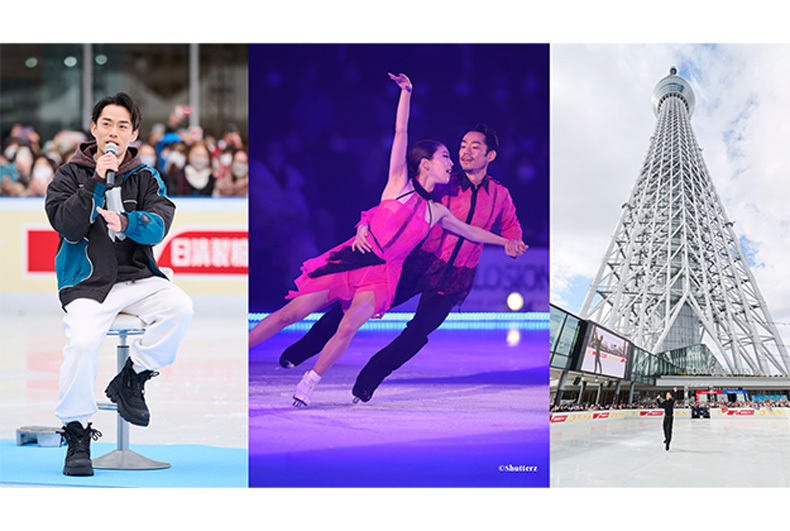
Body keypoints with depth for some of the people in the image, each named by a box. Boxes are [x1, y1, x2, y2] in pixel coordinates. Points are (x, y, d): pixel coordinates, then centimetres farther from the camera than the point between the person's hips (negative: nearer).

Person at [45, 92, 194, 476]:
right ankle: (77, 434, -10)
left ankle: (131, 379, -6)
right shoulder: (70, 174, 4)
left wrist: (126, 222, -27)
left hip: (136, 278, 3)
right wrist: (98, 181, -17)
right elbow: (68, 228, -11)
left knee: (180, 307, -27)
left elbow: (158, 225, -7)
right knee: (81, 342, -29)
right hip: (86, 283, -2)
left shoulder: (146, 178, 10)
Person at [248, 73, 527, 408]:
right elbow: (400, 133, -3)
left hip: (381, 274, 3)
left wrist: (505, 242, 30)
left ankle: (307, 386, -14)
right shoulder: (399, 184, 4)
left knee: (348, 328, -24)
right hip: (353, 257, -3)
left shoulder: (437, 212, 16)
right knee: (290, 314, -8)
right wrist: (406, 92, -9)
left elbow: (469, 231, 32)